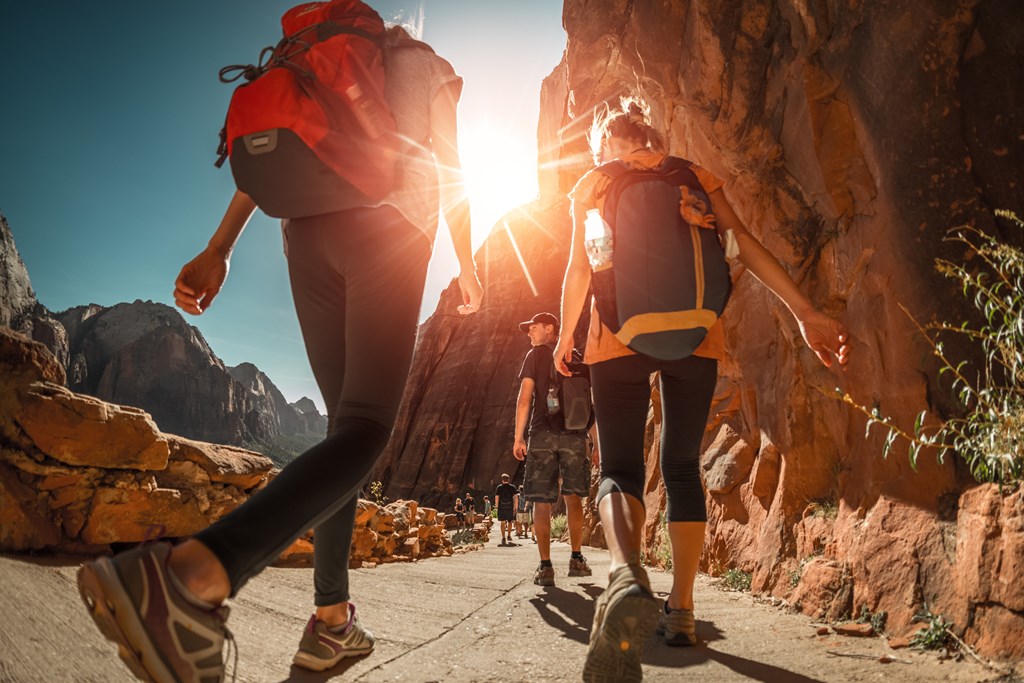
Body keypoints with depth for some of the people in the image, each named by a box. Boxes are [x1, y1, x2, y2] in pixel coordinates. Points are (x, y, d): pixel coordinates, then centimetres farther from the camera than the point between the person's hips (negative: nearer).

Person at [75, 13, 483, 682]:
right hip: (389, 224, -5)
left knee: (347, 421, 8)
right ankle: (195, 573, -43)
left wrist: (219, 248, 6)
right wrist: (467, 264, 16)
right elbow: (450, 165, 10)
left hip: (307, 233, 6)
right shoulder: (429, 66, 24)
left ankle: (333, 619, 4)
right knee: (366, 429, -19)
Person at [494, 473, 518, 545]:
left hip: (501, 507, -1)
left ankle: (503, 538, -1)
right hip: (510, 507, 1)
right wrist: (515, 507, 5)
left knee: (502, 523, 4)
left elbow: (496, 498, -4)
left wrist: (496, 506, 9)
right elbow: (516, 498, -1)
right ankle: (509, 536, 19)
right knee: (510, 522, 18)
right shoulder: (512, 487, 2)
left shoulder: (499, 487, 0)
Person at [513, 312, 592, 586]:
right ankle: (577, 558, 12)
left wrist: (518, 437, -3)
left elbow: (525, 398, -4)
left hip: (543, 433, -3)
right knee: (573, 497, 13)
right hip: (575, 434, 3)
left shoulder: (536, 354, 6)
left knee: (541, 502, 1)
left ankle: (546, 566, -2)